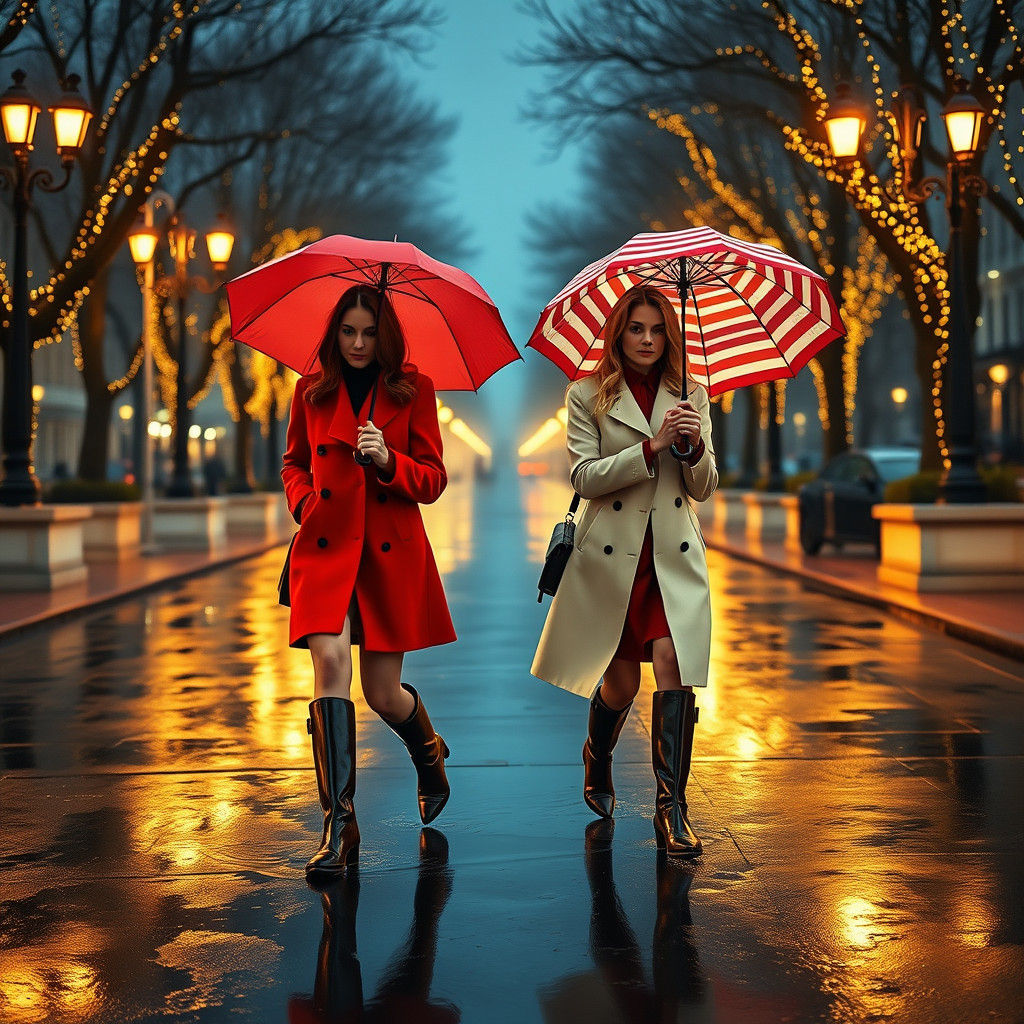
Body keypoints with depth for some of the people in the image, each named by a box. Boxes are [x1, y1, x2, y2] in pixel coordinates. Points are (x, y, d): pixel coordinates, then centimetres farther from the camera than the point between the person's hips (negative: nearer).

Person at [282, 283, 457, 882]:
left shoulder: (413, 389, 3)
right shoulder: (312, 391, 9)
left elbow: (433, 480, 2)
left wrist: (387, 460, -16)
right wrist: (306, 503, 2)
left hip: (393, 552, -1)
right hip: (326, 547, 1)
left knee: (384, 691, 2)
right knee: (330, 661, -20)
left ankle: (430, 754, 40)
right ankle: (340, 826, -17)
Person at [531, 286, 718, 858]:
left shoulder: (691, 395, 9)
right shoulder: (589, 396, 1)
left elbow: (704, 488, 8)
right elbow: (584, 476, -10)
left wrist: (694, 447, -13)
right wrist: (652, 446, -19)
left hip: (675, 553, 2)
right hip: (613, 553, -1)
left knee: (673, 663, -16)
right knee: (621, 680, 6)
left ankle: (672, 807, -12)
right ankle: (597, 762, 39)